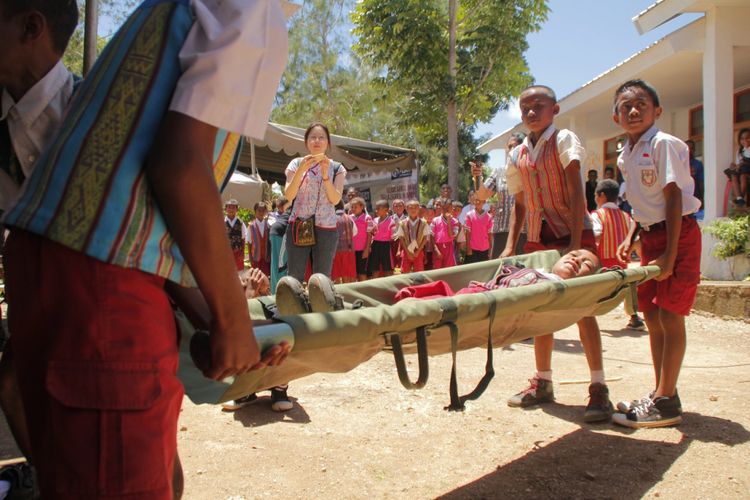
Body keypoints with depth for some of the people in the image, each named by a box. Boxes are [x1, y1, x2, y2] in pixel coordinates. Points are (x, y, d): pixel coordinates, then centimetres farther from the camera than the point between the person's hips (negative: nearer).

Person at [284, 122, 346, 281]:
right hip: (298, 226, 0)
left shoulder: (337, 168, 7)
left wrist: (325, 175, -17)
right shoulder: (296, 163, 6)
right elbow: (289, 196, -4)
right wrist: (301, 170, -16)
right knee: (294, 278, -5)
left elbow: (335, 199, -5)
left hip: (326, 228, 0)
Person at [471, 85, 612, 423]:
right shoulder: (518, 155, 9)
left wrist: (575, 242, -24)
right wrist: (510, 245, 2)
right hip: (537, 239, 6)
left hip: (573, 233, -5)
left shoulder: (564, 140, -6)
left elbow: (576, 190, -16)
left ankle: (599, 389, 1)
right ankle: (543, 383, 21)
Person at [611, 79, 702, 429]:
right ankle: (663, 394, 19)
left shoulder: (664, 144, -14)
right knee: (651, 315, 9)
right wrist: (631, 239, 8)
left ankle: (666, 403, 0)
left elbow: (673, 197, -18)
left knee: (669, 315, -7)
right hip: (650, 235, 8)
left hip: (678, 233, -8)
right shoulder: (625, 155, 9)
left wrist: (670, 254, -21)